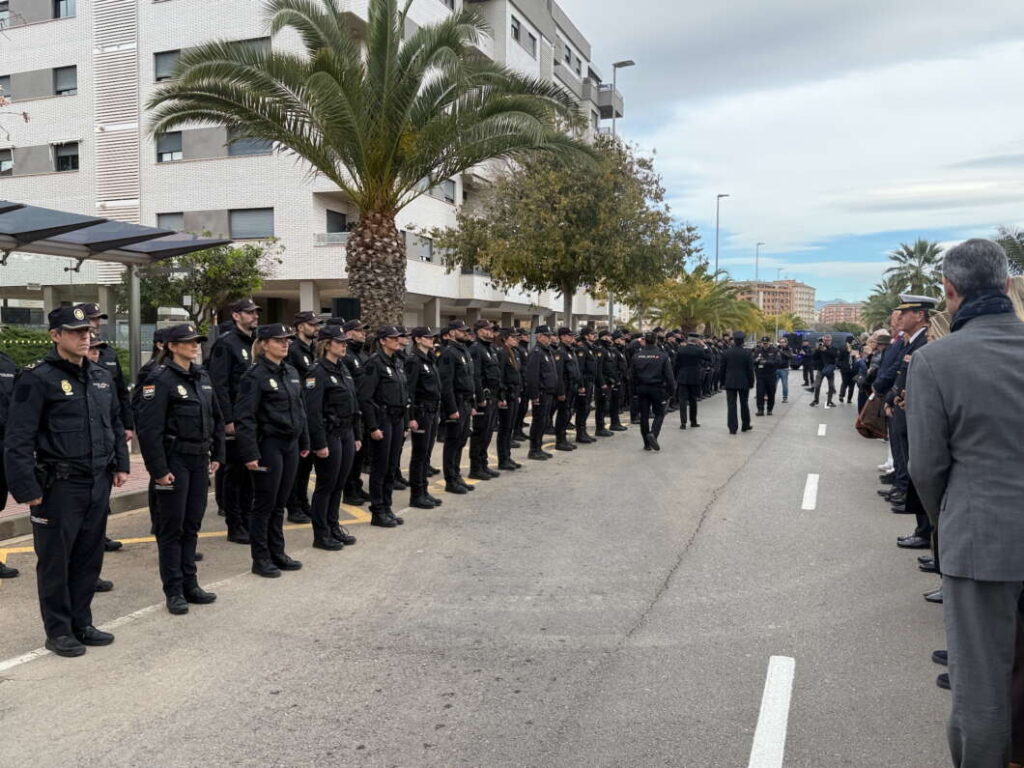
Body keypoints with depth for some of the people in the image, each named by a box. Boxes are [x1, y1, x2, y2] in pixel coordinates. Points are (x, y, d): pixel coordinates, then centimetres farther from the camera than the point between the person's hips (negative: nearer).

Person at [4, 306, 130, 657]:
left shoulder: (102, 376, 9)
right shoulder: (38, 379, -12)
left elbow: (116, 424, 20)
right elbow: (18, 440, -14)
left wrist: (120, 464, 13)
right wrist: (26, 489, -17)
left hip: (98, 483, 6)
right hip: (59, 485, -6)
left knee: (89, 557, 14)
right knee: (55, 559, 6)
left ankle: (81, 623, 28)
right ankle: (58, 630, 20)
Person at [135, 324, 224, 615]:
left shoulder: (202, 376, 9)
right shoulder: (161, 379, -12)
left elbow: (216, 418, 16)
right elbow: (149, 428, -17)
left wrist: (216, 455, 12)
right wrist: (159, 470, -18)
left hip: (200, 461, 7)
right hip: (174, 462, -7)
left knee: (192, 524, 13)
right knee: (172, 526, 3)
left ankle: (190, 584, 23)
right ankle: (174, 591, 12)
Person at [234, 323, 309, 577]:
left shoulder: (292, 373, 11)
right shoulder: (255, 375, -12)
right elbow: (245, 417, -16)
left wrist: (304, 442, 16)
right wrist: (250, 454, -20)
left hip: (290, 444, 7)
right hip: (268, 444, -7)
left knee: (280, 503, 15)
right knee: (264, 504, 3)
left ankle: (277, 554, 25)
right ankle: (260, 559, 14)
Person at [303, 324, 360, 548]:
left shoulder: (343, 369, 13)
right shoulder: (317, 372, -13)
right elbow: (313, 411, -19)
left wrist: (356, 435, 16)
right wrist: (319, 444, -21)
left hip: (346, 434, 8)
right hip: (329, 435, -8)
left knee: (339, 485, 14)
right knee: (326, 485, 2)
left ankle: (334, 527, 27)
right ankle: (321, 535, 12)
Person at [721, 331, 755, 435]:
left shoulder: (727, 352, -2)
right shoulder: (747, 353, -6)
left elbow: (722, 369, 2)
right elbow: (750, 369, -5)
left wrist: (723, 382, 10)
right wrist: (751, 382, 3)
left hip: (730, 383, 0)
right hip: (744, 383, 0)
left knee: (731, 405, 0)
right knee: (744, 404, 14)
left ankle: (732, 428, -3)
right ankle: (745, 426, 25)